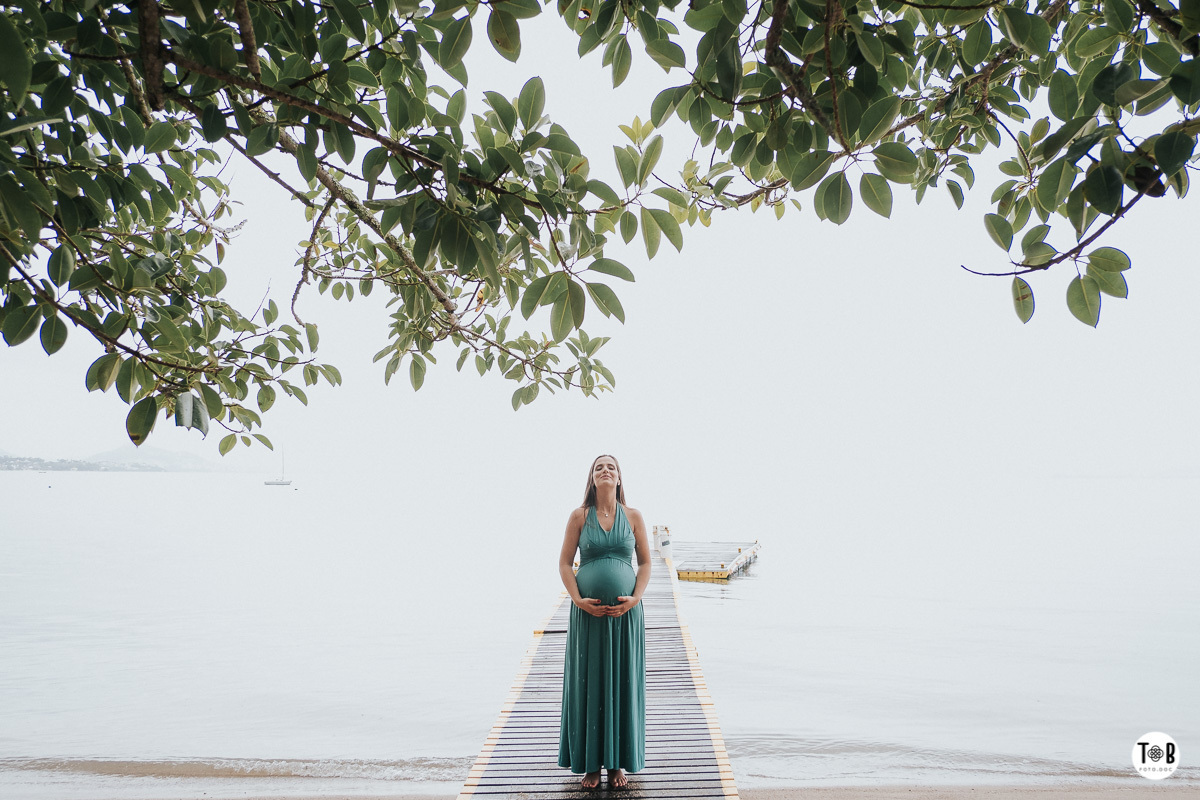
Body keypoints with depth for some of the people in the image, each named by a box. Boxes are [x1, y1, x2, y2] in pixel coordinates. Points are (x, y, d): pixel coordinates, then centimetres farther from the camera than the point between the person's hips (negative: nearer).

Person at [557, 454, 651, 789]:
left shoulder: (633, 516, 5)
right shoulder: (579, 516, 3)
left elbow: (646, 562, 6)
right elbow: (564, 562, 2)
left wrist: (635, 598, -7)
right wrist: (578, 600, -9)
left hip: (625, 612, 1)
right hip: (587, 611, -1)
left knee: (622, 683, 6)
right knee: (588, 683, 5)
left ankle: (618, 762, 19)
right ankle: (590, 763, 17)